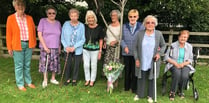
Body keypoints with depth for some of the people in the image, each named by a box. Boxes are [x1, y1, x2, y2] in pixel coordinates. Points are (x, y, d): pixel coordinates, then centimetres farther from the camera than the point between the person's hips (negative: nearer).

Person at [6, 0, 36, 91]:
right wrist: (9, 48, -3)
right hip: (18, 45, -3)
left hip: (29, 44, 3)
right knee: (19, 65, 4)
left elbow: (33, 31, 11)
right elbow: (9, 34, -1)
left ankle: (28, 82, 26)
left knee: (27, 65, 13)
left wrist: (34, 43, 6)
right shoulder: (11, 18, -1)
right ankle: (20, 84, 16)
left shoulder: (29, 18, 8)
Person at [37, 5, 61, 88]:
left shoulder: (58, 23, 9)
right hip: (45, 47, -3)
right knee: (45, 63, 1)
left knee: (55, 64, 8)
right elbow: (39, 35, -7)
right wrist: (45, 47, -12)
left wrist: (59, 47, 7)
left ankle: (53, 78, 26)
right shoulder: (43, 21, -3)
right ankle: (45, 80, 18)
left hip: (55, 47, 3)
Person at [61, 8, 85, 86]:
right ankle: (68, 79, 26)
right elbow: (62, 37, 2)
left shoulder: (81, 26, -8)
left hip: (78, 50, -1)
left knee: (76, 65, 9)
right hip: (68, 49, 1)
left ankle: (74, 80, 29)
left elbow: (83, 39, -7)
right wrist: (66, 46, -10)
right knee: (68, 65, 4)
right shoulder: (66, 24, -3)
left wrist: (74, 47, -14)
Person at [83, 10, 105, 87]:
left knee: (93, 65, 8)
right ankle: (87, 79, 27)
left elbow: (101, 40, -1)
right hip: (85, 49, 2)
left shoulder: (99, 28, -7)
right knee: (86, 65, 8)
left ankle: (92, 80, 25)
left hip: (95, 50, -2)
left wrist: (100, 51, -1)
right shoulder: (85, 27, -3)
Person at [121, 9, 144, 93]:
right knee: (127, 70, 14)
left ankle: (134, 88, 24)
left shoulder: (141, 27, -7)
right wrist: (124, 46, -12)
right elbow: (121, 39, 3)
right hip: (126, 53, 2)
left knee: (135, 71, 8)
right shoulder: (124, 26, 0)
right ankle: (127, 87, 30)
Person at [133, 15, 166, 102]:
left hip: (153, 62, 0)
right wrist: (136, 59, -3)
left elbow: (163, 45, 9)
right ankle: (139, 94, 30)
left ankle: (150, 96, 27)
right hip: (142, 62, 1)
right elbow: (135, 47, 2)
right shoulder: (140, 34, -3)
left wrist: (159, 53, -7)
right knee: (141, 78, 12)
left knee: (152, 79, 10)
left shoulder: (158, 34, -3)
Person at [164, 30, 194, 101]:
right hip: (174, 65, -2)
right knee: (177, 74, -34)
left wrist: (183, 64, -11)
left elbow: (190, 59, 8)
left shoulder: (189, 46, 6)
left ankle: (181, 91, 1)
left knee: (185, 76, -30)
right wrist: (175, 63, -14)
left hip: (185, 65, 2)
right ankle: (172, 92, -14)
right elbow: (166, 57, -2)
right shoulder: (173, 45, -3)